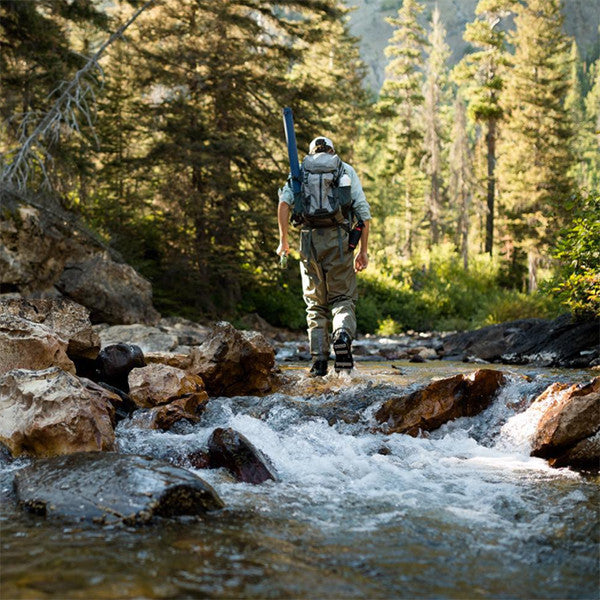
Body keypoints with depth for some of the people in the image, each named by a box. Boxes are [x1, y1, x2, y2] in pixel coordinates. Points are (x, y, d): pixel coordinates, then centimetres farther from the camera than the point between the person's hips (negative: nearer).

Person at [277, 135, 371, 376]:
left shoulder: (300, 171, 14)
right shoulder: (347, 170, 13)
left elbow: (284, 203, -3)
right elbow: (363, 213, 6)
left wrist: (283, 240, 1)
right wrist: (363, 250, 10)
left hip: (310, 240, 1)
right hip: (339, 240, -1)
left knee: (316, 304, 9)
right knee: (343, 298, 7)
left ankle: (319, 361, 3)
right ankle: (343, 335, -24)